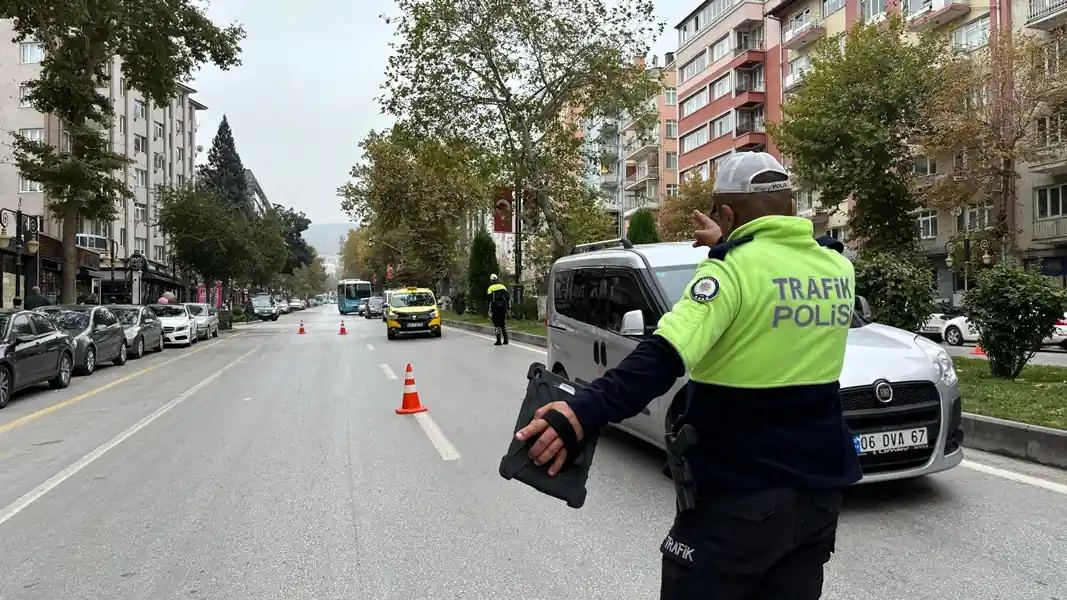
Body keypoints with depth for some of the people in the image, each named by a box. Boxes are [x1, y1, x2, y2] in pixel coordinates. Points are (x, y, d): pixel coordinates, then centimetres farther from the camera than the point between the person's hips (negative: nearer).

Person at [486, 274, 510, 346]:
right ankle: (506, 340, 13)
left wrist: (489, 310, -7)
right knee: (502, 322, 16)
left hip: (495, 307, -4)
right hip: (503, 307, 4)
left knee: (496, 323, 2)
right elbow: (508, 298, 6)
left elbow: (490, 300, -10)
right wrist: (507, 308, 11)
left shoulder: (490, 288, -4)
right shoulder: (503, 287, 8)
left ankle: (498, 341, -1)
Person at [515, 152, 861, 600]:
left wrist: (585, 411, -40)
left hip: (740, 498, -6)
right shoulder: (839, 268, 4)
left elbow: (664, 357, -32)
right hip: (820, 491, 7)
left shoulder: (735, 268, -17)